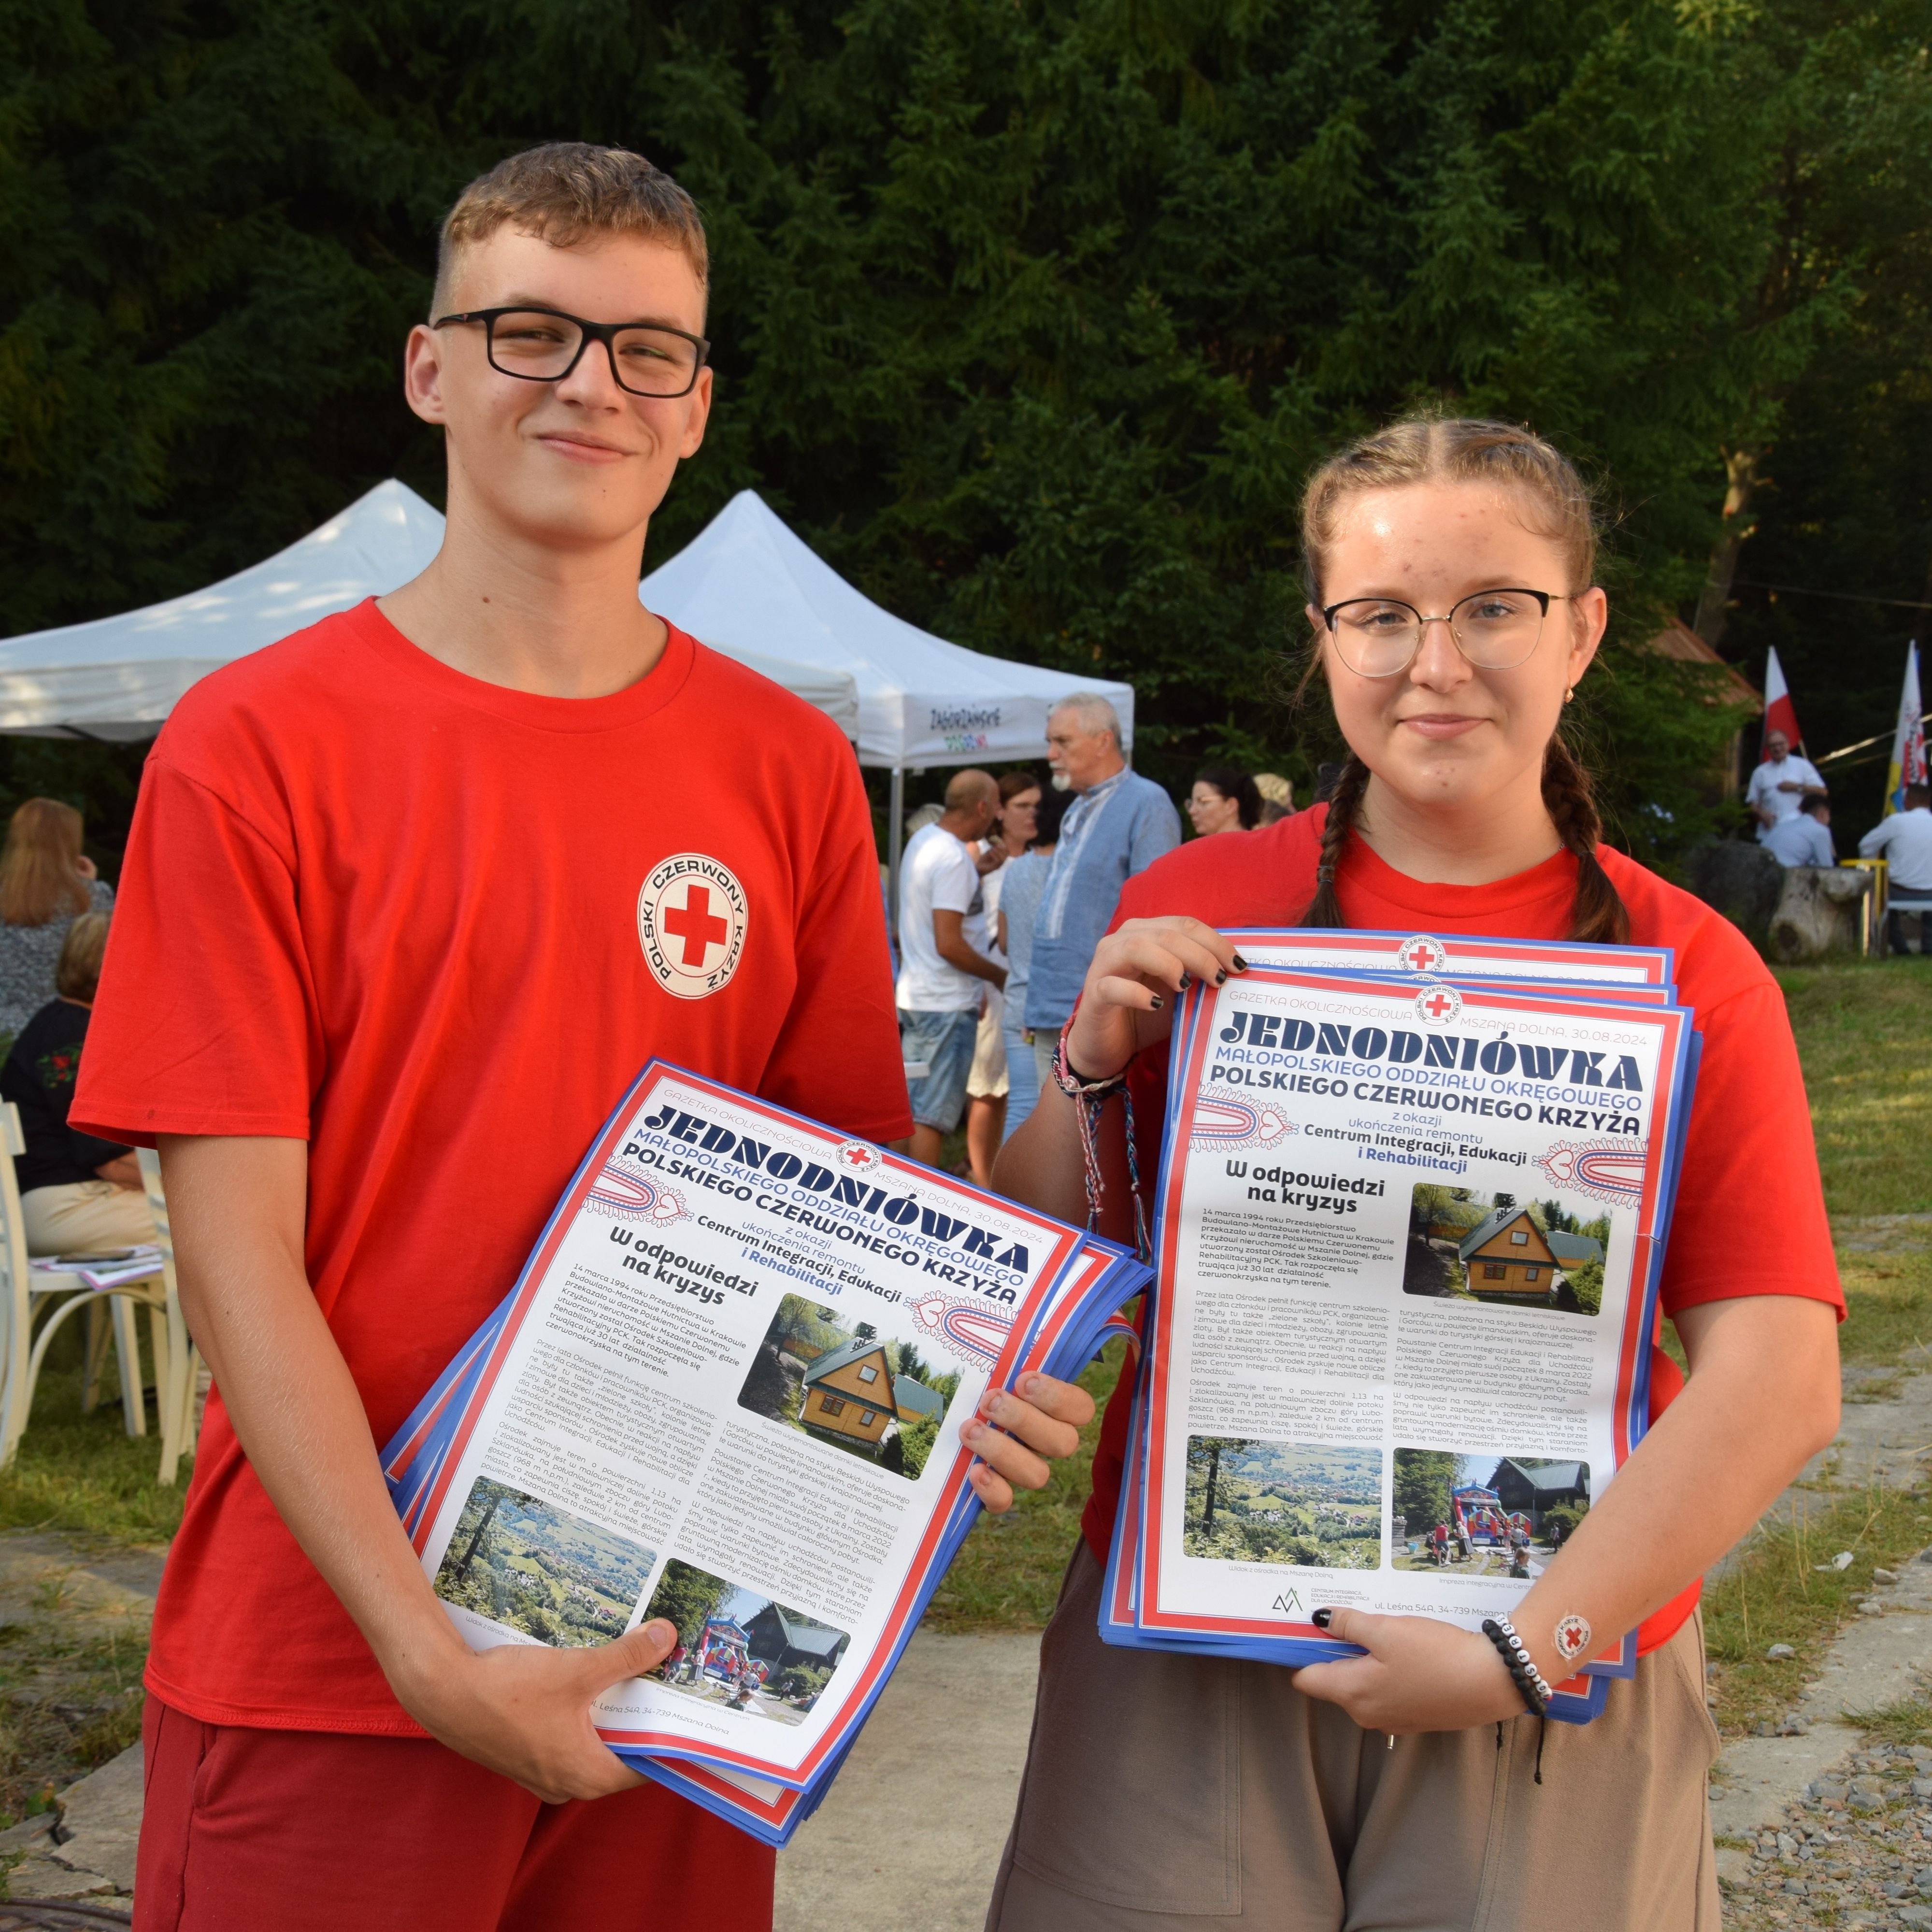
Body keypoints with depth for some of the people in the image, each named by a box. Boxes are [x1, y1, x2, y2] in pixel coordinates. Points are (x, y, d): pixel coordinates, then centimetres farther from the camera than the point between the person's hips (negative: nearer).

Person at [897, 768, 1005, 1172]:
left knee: (911, 1104, 14)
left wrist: (981, 866, 18)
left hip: (914, 994, 9)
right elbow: (949, 944, -23)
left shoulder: (923, 839, 9)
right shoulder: (954, 859, -20)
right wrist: (1000, 976, -11)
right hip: (948, 1003, -9)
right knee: (933, 1113, -5)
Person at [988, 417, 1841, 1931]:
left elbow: (1780, 1386, -10)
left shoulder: (1691, 972, -5)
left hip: (1549, 1705, 0)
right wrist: (1093, 1070, -13)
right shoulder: (1194, 913, -1)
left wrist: (1533, 1651, -16)